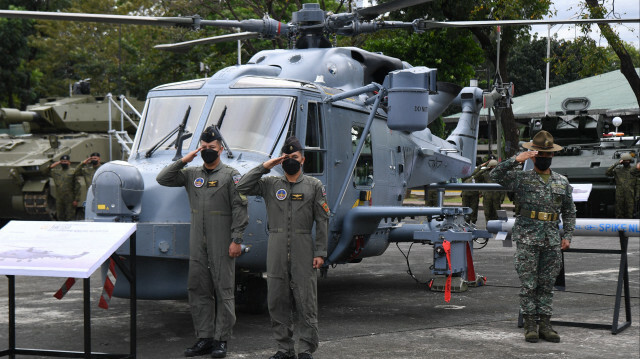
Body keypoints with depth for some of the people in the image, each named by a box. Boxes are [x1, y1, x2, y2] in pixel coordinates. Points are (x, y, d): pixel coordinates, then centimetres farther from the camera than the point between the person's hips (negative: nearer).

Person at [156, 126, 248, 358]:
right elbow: (162, 179, 8)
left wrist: (236, 239, -13)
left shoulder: (231, 175, -1)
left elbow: (240, 210, -6)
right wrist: (183, 161, -1)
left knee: (223, 290, -2)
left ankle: (221, 340, 3)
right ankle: (205, 338, 13)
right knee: (198, 289, 6)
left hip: (222, 245, -5)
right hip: (197, 243, 5)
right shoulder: (192, 175, 13)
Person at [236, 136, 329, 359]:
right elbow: (243, 187, -2)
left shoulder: (314, 186, 5)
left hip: (303, 251, -2)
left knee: (305, 302, -1)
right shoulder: (270, 184, 10)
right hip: (276, 251, 2)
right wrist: (264, 167, -4)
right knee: (277, 301, 5)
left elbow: (322, 221, 3)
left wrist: (320, 252, -4)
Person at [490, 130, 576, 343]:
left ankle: (545, 324, 12)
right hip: (527, 240, -3)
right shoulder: (521, 179, 2)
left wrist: (567, 236, 9)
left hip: (552, 241, 3)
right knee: (528, 284, -1)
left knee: (547, 284, 7)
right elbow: (496, 175, -11)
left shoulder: (562, 182, 13)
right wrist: (515, 160, -21)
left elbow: (569, 212, 18)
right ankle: (530, 325, 6)